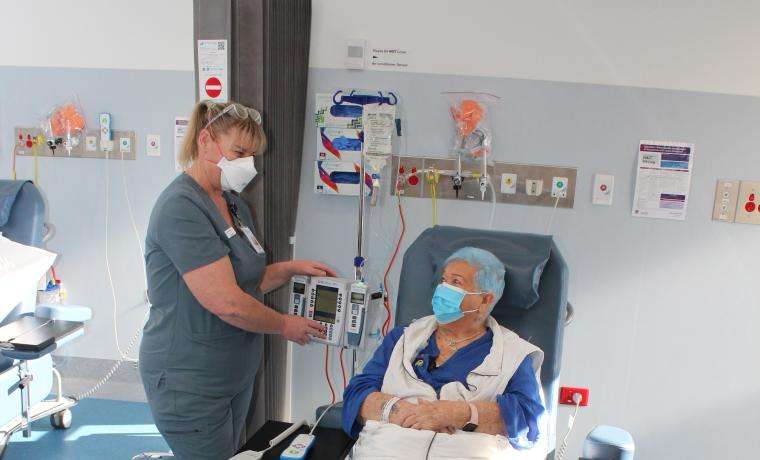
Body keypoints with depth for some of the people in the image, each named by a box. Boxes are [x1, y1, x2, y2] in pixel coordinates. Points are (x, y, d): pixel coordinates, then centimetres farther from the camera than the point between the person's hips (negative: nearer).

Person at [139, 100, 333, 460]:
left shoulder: (232, 202, 10)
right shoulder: (181, 207, -22)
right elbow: (226, 303, -27)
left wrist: (290, 269, 1)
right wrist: (285, 326, -12)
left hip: (235, 375, 9)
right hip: (190, 384, -9)